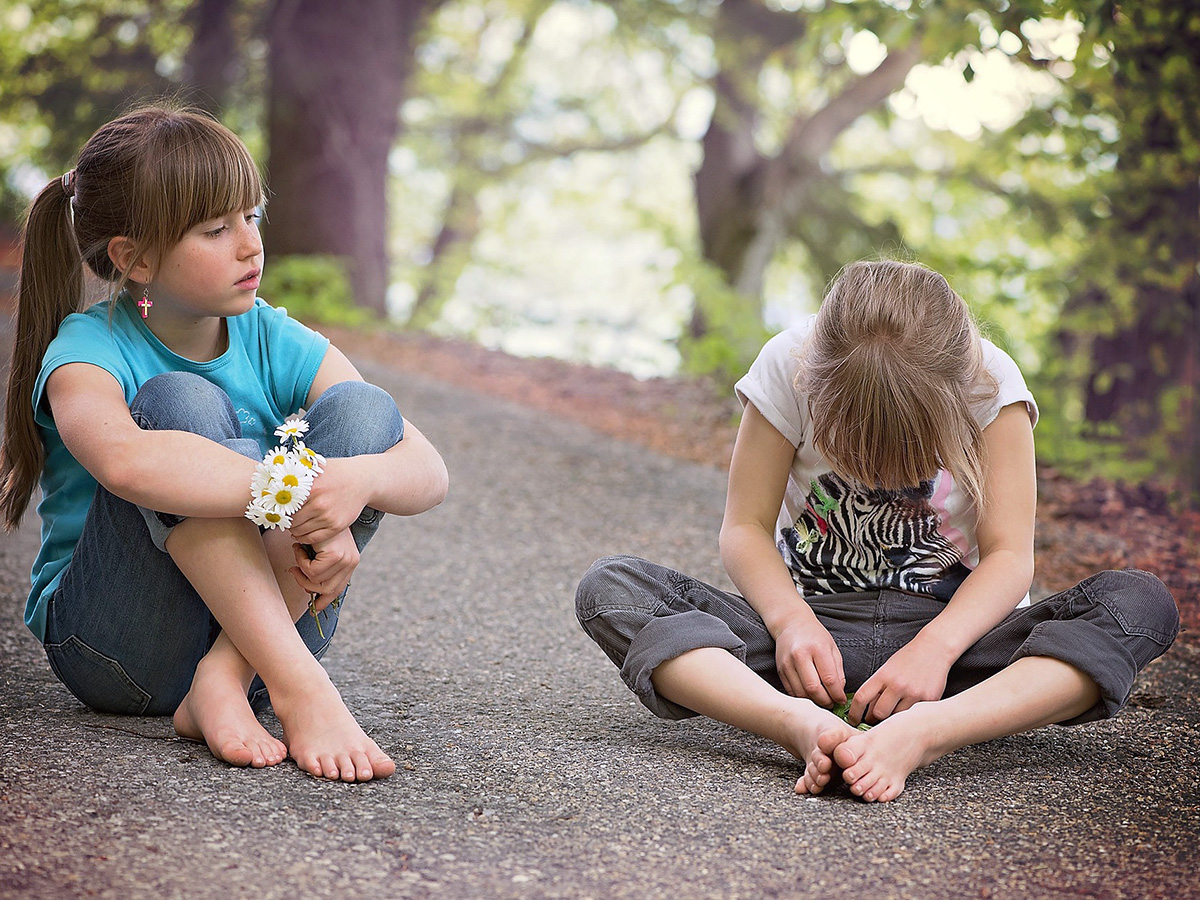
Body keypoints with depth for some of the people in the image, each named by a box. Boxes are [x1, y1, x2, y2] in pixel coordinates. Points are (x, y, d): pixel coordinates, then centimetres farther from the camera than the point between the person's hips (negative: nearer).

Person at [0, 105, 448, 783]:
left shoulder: (278, 345, 0)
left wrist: (359, 480, -32)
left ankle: (226, 680, -27)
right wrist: (292, 494, -40)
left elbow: (430, 471, -10)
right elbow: (125, 460, -39)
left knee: (362, 411, -15)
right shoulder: (88, 352, -12)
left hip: (264, 623, 4)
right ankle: (300, 688, -35)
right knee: (180, 403, -26)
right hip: (117, 648, -4)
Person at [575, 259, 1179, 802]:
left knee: (1142, 602, -27)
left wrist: (936, 645, -31)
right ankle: (803, 726, -47)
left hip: (950, 628, 0)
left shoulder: (990, 383, -11)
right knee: (609, 587, -23)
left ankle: (920, 732, -47)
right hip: (816, 629, 0)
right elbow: (745, 527, -7)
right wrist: (790, 619, -26)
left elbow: (1009, 555, -14)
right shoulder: (789, 367, -11)